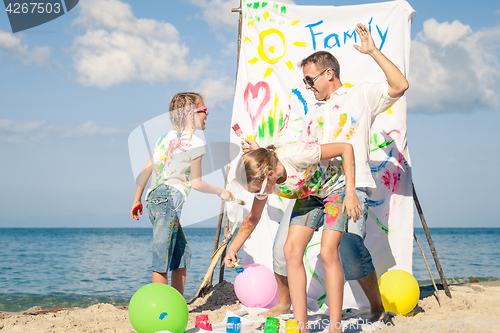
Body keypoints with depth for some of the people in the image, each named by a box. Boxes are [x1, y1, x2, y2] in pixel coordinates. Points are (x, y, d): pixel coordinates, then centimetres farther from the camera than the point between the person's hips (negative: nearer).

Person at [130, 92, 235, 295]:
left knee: (182, 255, 15)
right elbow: (196, 183, -5)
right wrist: (221, 192, 10)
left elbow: (145, 171, 16)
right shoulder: (195, 143, -5)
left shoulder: (166, 137, 17)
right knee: (162, 259, -9)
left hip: (154, 197, 8)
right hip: (170, 198, -8)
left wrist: (137, 200, 23)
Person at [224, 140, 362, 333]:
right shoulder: (263, 181, -16)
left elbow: (346, 148, -29)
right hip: (310, 195, 6)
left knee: (328, 252, -21)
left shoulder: (295, 154, -38)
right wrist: (233, 249, -4)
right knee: (291, 250, -11)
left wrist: (350, 193, -30)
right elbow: (253, 218, 2)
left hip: (335, 187, -6)